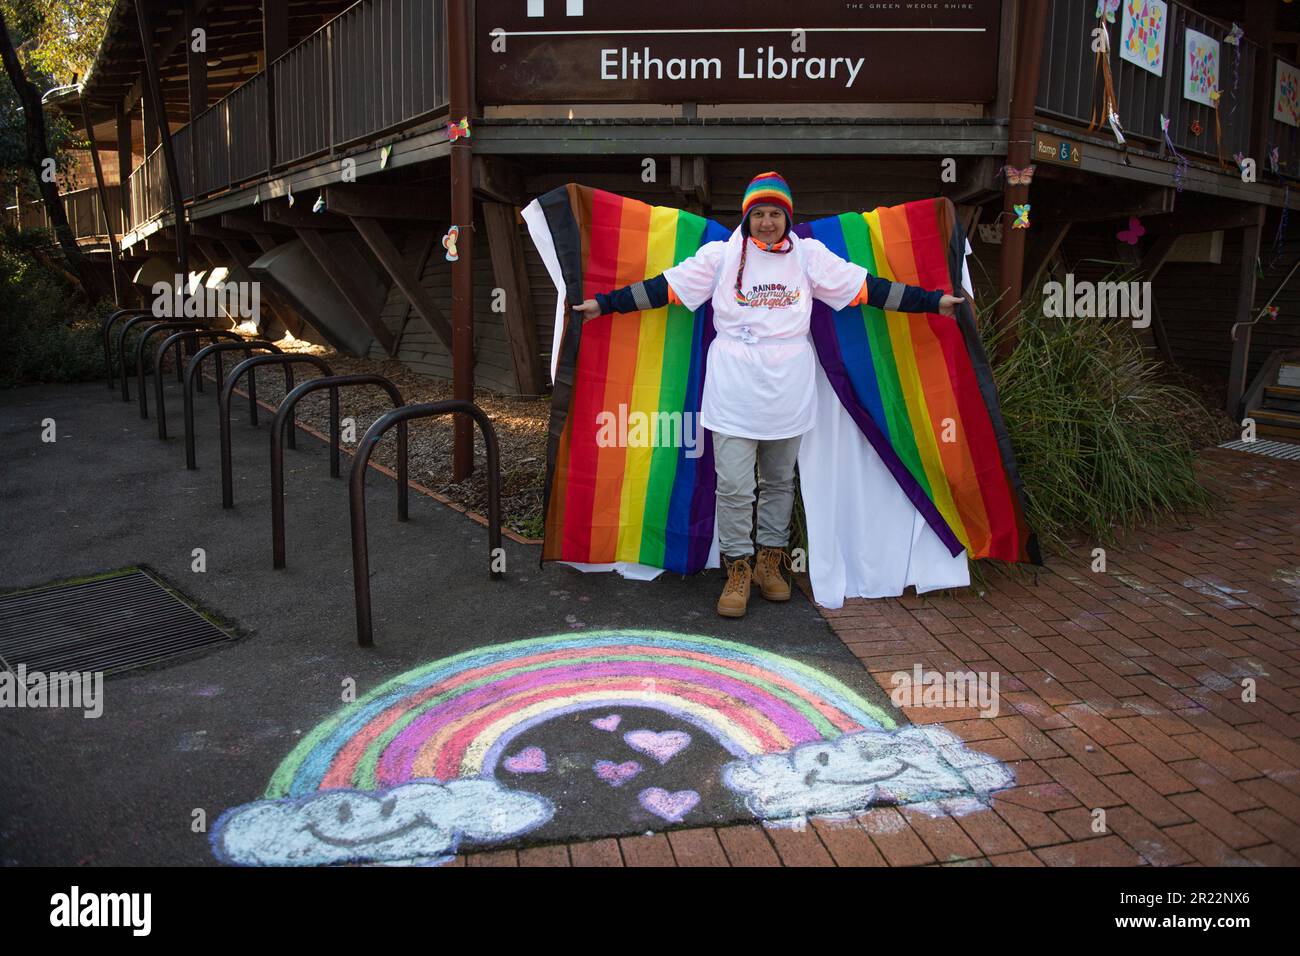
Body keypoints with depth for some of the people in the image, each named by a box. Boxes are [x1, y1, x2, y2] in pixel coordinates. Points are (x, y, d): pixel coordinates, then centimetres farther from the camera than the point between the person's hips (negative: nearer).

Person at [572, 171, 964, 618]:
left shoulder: (809, 255, 5)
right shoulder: (721, 255, 2)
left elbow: (868, 288, 4)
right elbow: (665, 287, 1)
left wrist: (934, 301, 2)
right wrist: (603, 303, -2)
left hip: (787, 391, 2)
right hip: (733, 391, -2)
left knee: (780, 481, 12)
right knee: (734, 486, -4)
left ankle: (770, 561, 28)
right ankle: (738, 568, 12)